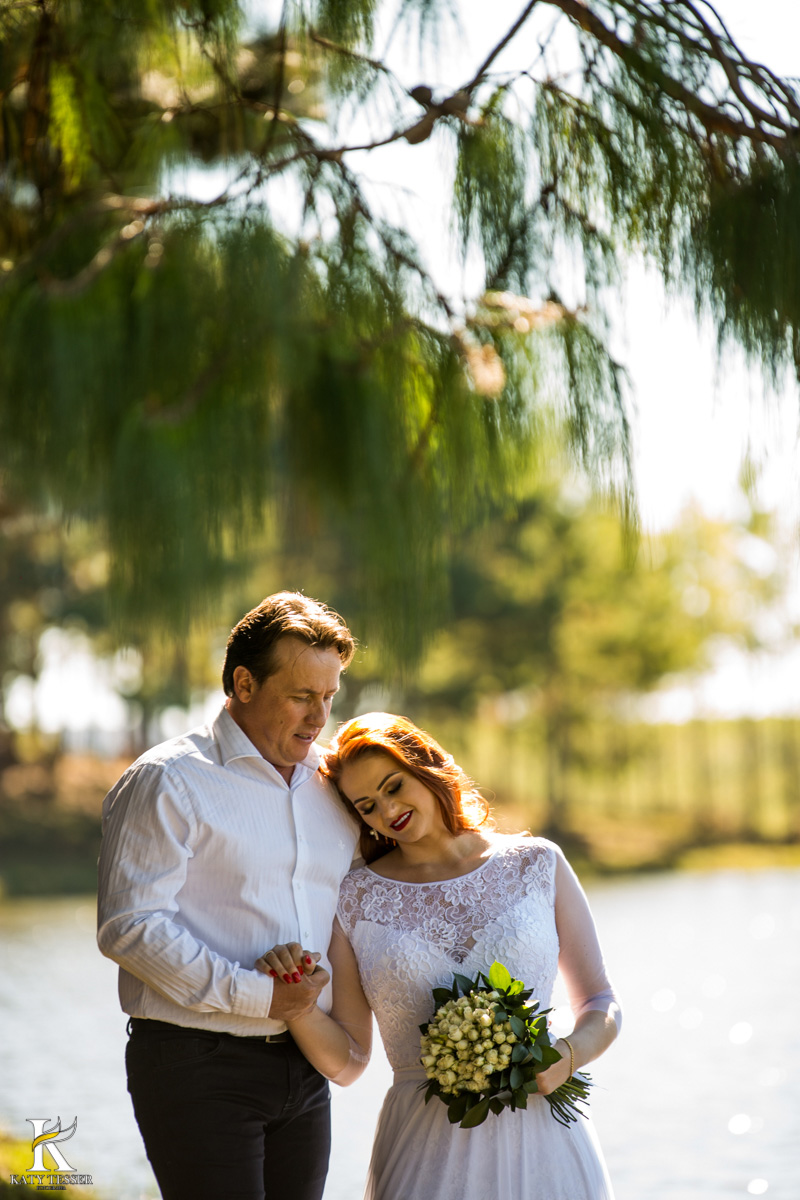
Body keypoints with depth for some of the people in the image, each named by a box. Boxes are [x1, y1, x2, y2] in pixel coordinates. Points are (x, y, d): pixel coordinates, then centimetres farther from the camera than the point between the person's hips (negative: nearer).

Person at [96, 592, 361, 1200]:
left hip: (304, 1072, 6)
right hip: (197, 1067, -6)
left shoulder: (333, 785, 13)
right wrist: (256, 995, -18)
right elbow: (129, 926, -15)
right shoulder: (168, 782, -7)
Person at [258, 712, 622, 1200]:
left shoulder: (537, 865, 5)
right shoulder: (356, 900, 5)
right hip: (426, 1152, 0)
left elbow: (600, 1004, 8)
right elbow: (347, 1062, 5)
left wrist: (570, 1055, -12)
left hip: (540, 1139, 0)